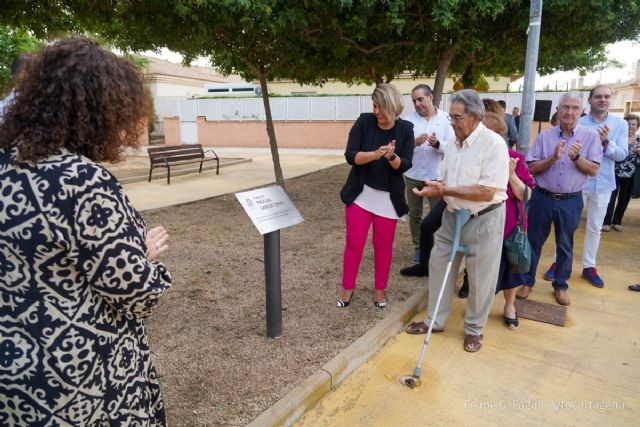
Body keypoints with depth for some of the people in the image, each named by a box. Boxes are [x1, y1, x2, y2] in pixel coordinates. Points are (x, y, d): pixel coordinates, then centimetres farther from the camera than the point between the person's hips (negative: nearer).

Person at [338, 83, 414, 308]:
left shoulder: (405, 129, -6)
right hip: (360, 193, 0)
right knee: (354, 243, 5)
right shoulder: (364, 122, -7)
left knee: (384, 245, 11)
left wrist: (391, 157, -31)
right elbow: (350, 156, -14)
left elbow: (405, 165, -9)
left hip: (389, 197, 1)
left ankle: (380, 289, 28)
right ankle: (347, 288, 21)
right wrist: (375, 154, -30)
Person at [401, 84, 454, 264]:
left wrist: (438, 144, -23)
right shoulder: (408, 120, -2)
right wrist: (414, 143, -26)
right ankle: (418, 248, 27)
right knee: (414, 214, 12)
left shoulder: (445, 119, -2)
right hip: (413, 176, 2)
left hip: (436, 176, -1)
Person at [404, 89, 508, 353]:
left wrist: (445, 190, -23)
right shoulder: (454, 143, 6)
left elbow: (487, 192, -25)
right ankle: (435, 320, 29)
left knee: (480, 279, 7)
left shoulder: (493, 143, -18)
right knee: (438, 266, 12)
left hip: (483, 220, -7)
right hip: (453, 215, 7)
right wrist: (434, 188, -12)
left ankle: (474, 329, 29)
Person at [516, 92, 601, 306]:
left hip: (571, 201, 0)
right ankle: (527, 281, 25)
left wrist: (576, 157, -20)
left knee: (565, 246, 13)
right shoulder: (544, 136, -1)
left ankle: (560, 286, 30)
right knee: (533, 242, 10)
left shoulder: (590, 136, -2)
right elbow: (531, 168, -5)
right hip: (542, 198, 0)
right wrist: (553, 158, -19)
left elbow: (593, 170, -5)